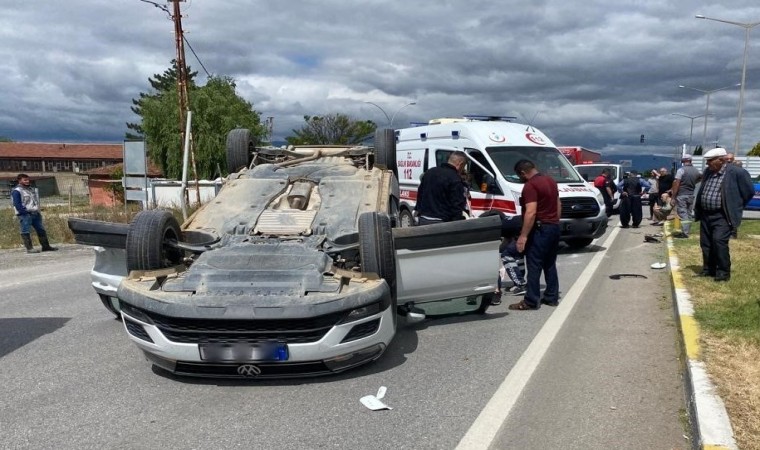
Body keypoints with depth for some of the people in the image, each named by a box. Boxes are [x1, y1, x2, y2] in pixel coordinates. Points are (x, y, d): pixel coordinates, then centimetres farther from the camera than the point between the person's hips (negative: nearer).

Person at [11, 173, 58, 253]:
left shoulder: (31, 189, 20)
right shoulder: (17, 191, -5)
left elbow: (37, 201, 23)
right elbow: (17, 205, -13)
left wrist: (37, 211, 12)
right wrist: (25, 212, -19)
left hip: (35, 214, 8)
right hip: (25, 215, -8)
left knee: (41, 230, 9)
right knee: (26, 232, -8)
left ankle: (45, 246, 15)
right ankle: (29, 248, -9)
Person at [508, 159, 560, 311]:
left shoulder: (530, 186, -17)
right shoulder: (550, 181, 12)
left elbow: (531, 213, -24)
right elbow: (558, 205, 19)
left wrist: (523, 235, -24)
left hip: (540, 229, -9)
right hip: (554, 227, 9)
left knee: (534, 266, -4)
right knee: (550, 264, 15)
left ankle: (531, 301, -1)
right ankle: (552, 297, 20)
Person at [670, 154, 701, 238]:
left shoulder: (681, 170, -12)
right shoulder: (696, 171, 6)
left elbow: (676, 183, -15)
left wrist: (673, 196, -13)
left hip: (681, 195, -6)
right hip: (691, 195, 6)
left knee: (683, 214, -6)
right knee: (689, 213, 12)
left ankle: (685, 232, -9)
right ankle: (687, 231, 18)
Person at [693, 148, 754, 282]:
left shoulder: (737, 172, -10)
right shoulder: (707, 172, 10)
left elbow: (749, 191, -2)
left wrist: (735, 208, 4)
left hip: (722, 216, -7)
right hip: (705, 215, 7)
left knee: (719, 241, -16)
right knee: (705, 243, 9)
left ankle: (723, 272, -3)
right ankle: (708, 269, 22)